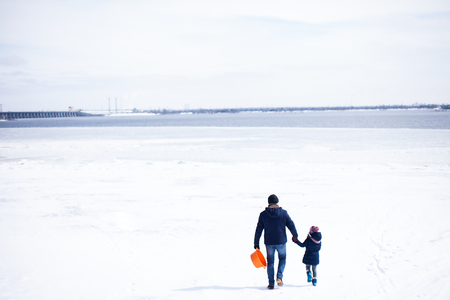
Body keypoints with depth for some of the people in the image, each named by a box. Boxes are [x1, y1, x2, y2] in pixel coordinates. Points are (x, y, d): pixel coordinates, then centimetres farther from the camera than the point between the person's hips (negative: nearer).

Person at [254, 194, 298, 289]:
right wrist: (295, 236, 17)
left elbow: (258, 230, -1)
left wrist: (256, 243, 5)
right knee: (282, 258, 20)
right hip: (281, 241, 0)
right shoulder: (283, 213, -5)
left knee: (270, 262, 12)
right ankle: (279, 276, -1)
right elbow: (291, 225, 1)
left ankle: (271, 284, 12)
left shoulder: (263, 214, -3)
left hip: (269, 242, 0)